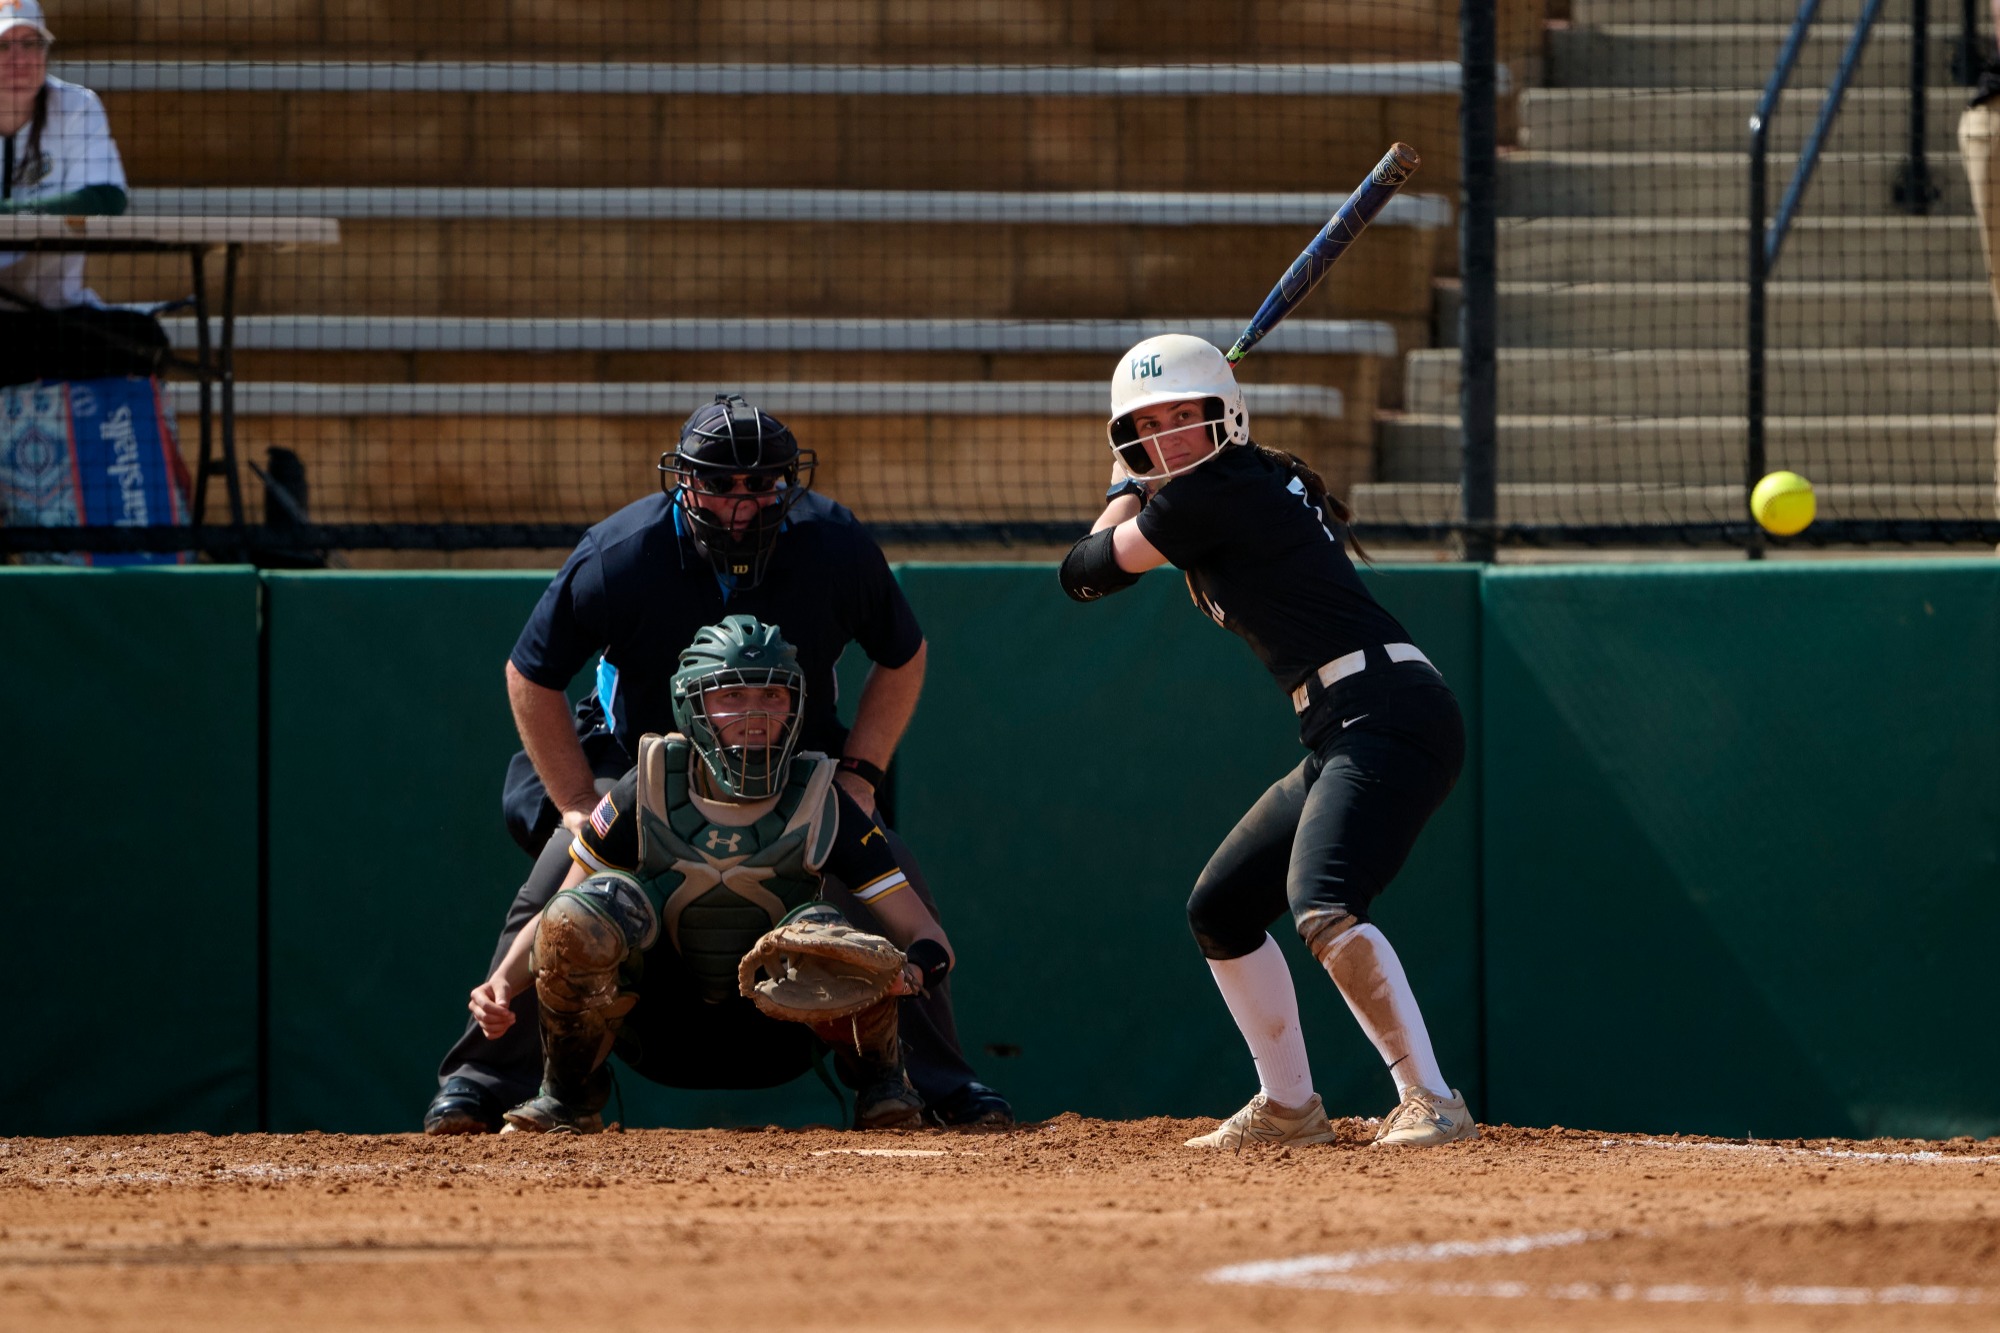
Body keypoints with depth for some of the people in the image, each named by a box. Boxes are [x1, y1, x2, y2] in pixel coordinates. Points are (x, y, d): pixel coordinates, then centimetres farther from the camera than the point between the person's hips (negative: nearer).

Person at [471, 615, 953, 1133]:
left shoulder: (818, 804, -13)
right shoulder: (646, 794, -11)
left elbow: (928, 938, -15)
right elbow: (559, 913, -4)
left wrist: (908, 973, -39)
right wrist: (503, 983, -23)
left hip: (777, 1042, 0)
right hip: (661, 1041, 1)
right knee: (599, 903, -28)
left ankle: (878, 1084, 1)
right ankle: (568, 1097, -5)